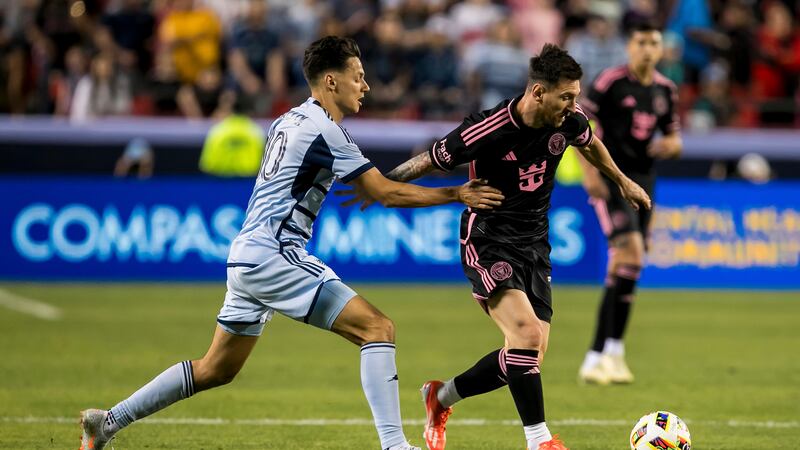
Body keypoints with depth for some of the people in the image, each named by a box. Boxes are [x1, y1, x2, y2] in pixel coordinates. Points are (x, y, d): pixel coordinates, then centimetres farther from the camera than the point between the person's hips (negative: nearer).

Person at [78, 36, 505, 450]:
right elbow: (385, 193, -11)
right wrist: (458, 194, -6)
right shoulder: (323, 131, -11)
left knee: (215, 369, 18)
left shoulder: (289, 121, 16)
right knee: (378, 328, -13)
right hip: (273, 256, -10)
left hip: (247, 257, 10)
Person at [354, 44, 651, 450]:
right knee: (526, 332, -25)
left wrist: (623, 181, 33)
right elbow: (431, 160, -9)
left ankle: (441, 396, 24)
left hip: (534, 245, 7)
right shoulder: (489, 130, -23)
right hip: (489, 241, -7)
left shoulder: (568, 119, -5)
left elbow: (589, 143, 20)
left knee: (530, 355, 3)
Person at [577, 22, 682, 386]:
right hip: (611, 178, -7)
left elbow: (674, 136, 20)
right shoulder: (611, 81, -7)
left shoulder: (665, 90, 11)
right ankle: (613, 349, -18)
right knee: (631, 254, -21)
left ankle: (598, 355, 13)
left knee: (623, 265, 7)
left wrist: (671, 144, -5)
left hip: (643, 179, 7)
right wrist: (590, 173, -16)